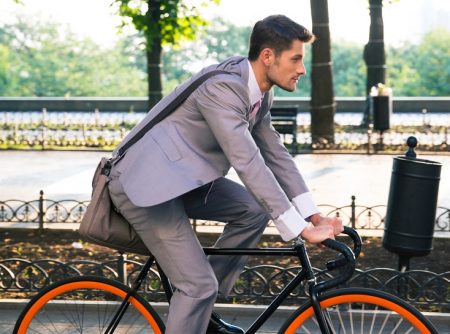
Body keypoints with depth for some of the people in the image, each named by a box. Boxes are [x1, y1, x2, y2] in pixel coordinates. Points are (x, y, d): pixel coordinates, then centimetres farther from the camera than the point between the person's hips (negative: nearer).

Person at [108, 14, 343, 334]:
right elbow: (248, 163, -32)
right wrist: (300, 229, -32)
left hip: (183, 178, 10)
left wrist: (312, 214, 1)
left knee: (255, 211, 4)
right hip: (144, 184, -10)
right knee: (200, 284, -13)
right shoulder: (222, 87, -26)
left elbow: (275, 153, 9)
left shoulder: (260, 92, 3)